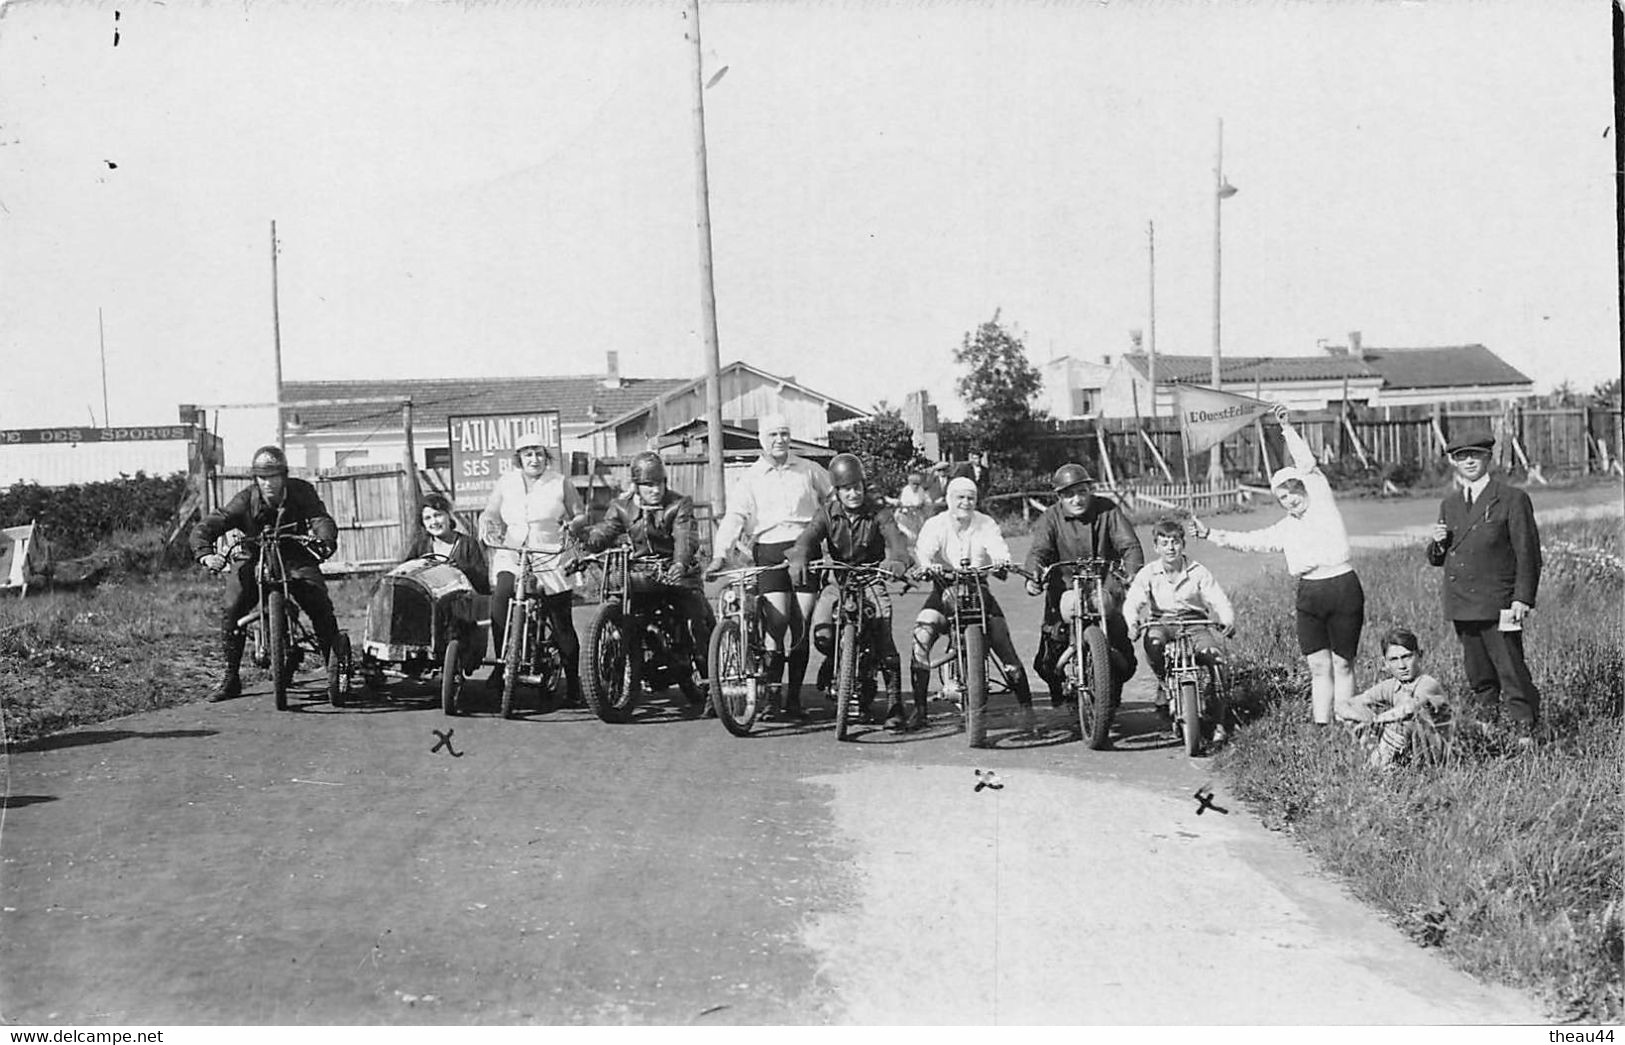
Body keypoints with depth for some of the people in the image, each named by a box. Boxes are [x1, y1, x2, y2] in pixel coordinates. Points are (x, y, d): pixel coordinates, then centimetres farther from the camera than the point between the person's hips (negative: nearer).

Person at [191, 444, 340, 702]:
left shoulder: (301, 492, -11)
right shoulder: (246, 500, -13)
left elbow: (322, 519, -26)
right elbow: (204, 528, -16)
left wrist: (324, 542, -50)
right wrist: (205, 555, -38)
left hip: (295, 558, -1)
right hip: (255, 560, 1)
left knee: (320, 606, -23)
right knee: (231, 608, -20)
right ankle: (229, 678, -5)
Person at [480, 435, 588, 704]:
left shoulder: (560, 482, 6)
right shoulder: (506, 482, 12)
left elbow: (579, 515, 10)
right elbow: (490, 513, 17)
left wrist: (573, 526, -11)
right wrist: (487, 527, -5)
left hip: (551, 558, -1)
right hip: (511, 554, 1)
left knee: (562, 624, -1)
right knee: (500, 596, -27)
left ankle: (573, 684, 11)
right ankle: (501, 663, -12)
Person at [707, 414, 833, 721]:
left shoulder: (809, 470, 12)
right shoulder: (749, 479, 8)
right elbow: (734, 517, -3)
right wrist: (720, 554, -16)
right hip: (769, 550, -1)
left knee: (801, 625, -2)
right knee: (777, 620, -15)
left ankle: (794, 697, 7)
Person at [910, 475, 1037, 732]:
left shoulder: (986, 524, 0)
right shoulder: (935, 525, -3)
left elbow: (998, 546, -17)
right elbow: (923, 549, -20)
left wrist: (1003, 560, -42)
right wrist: (927, 565, -44)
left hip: (979, 590, 0)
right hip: (944, 590, 0)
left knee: (1002, 641, -12)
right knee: (921, 635, -21)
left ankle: (1025, 707, 1)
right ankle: (919, 707, -10)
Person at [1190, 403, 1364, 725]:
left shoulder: (1323, 504, 3)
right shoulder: (1285, 529, 16)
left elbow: (1308, 465, -7)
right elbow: (1248, 541, 14)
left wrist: (1288, 429, -12)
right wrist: (1209, 534, 7)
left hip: (1343, 588, -5)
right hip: (1309, 594, 5)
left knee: (1342, 664, 3)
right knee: (1318, 666, 7)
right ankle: (1321, 725, 9)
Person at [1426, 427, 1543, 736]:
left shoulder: (1512, 499, -2)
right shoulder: (1449, 505, 15)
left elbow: (1528, 554, -4)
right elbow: (1437, 559, 20)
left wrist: (1523, 598, -12)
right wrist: (1438, 543, -3)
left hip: (1498, 605, -5)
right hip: (1461, 605, 5)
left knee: (1512, 672, -7)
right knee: (1479, 676, 10)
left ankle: (1526, 731, -1)